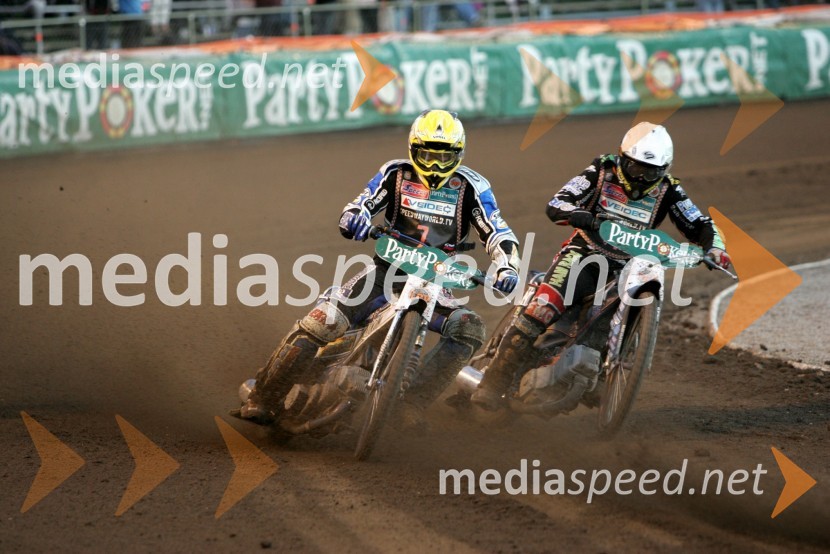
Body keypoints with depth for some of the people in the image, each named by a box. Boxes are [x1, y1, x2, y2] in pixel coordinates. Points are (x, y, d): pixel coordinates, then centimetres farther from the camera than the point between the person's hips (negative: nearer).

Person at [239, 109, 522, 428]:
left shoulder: (471, 187, -1)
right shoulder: (396, 174, 1)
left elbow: (498, 233, -5)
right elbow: (358, 208, -4)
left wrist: (507, 267, -26)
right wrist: (353, 218, -30)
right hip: (389, 267, -1)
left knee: (469, 328, -28)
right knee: (325, 320, -20)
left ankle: (413, 403, -28)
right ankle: (264, 398, -15)